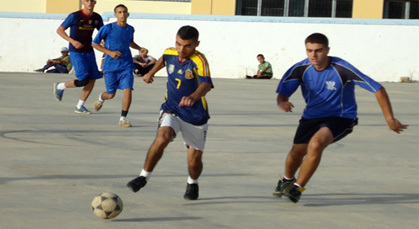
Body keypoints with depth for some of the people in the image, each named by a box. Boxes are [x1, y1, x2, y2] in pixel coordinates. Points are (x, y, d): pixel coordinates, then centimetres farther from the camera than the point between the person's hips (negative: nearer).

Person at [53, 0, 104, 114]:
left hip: (89, 52, 6)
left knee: (92, 79, 0)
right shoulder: (75, 16, -12)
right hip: (76, 52, -6)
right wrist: (72, 41, -19)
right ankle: (60, 86, 12)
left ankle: (80, 106, 12)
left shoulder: (97, 18, 4)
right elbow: (60, 30, -6)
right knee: (83, 80, -14)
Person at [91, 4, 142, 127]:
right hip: (110, 66, -3)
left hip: (126, 66, 3)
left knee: (128, 90, -15)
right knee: (111, 94, 6)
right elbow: (94, 44, -3)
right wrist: (110, 52, -14)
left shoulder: (130, 29, 7)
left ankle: (123, 118, -5)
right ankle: (101, 98, 44)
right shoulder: (108, 28, -8)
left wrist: (140, 48, 10)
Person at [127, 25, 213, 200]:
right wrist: (151, 73, 38)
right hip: (171, 109, 2)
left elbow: (206, 84, -43)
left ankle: (192, 183, 38)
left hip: (195, 115, -2)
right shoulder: (170, 53, -6)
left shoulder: (199, 61, -24)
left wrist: (194, 96, -63)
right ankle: (144, 176, -14)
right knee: (162, 137, -29)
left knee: (194, 161, 3)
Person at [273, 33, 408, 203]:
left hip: (340, 117, -4)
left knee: (315, 144, -30)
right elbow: (282, 93, -7)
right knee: (296, 152, 3)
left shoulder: (342, 69, -25)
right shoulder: (300, 69, -13)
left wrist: (390, 119, -22)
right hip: (311, 116, 4)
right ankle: (287, 180, 41)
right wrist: (282, 103, -34)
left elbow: (378, 89, -22)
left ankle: (297, 188, -14)